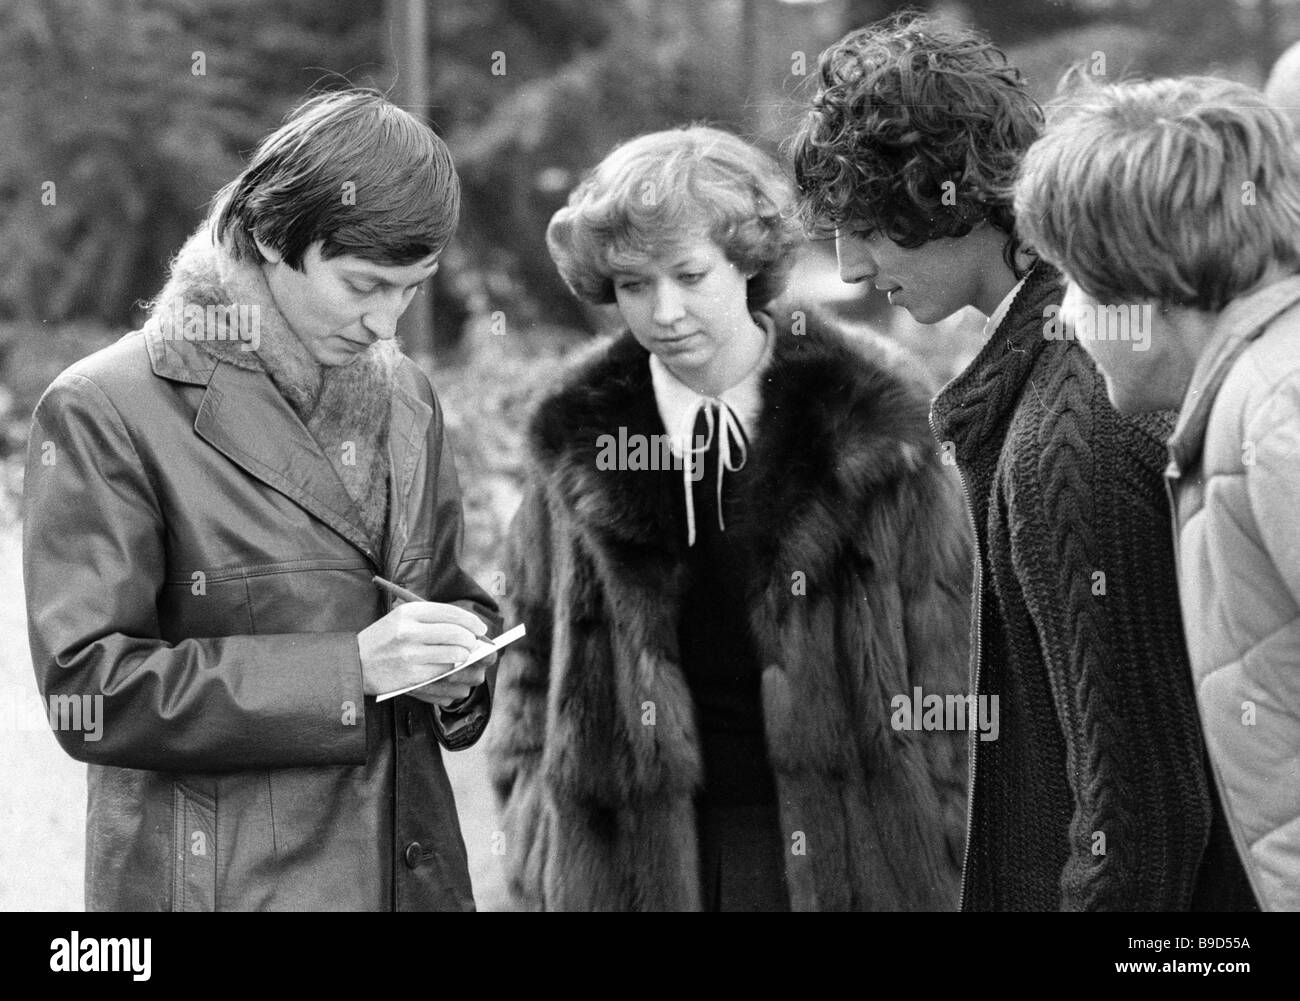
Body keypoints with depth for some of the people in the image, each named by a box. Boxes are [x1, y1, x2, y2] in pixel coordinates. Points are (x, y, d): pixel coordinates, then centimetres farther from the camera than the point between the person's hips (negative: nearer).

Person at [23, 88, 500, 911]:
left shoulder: (404, 397, 10)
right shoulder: (105, 411, -11)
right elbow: (89, 688, -16)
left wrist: (460, 657, -4)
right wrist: (349, 667, -20)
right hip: (221, 876, -6)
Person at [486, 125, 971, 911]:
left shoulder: (870, 430, -2)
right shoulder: (579, 447, 4)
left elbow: (946, 683, 0)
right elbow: (534, 672, 10)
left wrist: (953, 868, -4)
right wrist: (536, 868, 3)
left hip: (844, 844, -1)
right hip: (628, 862, 2)